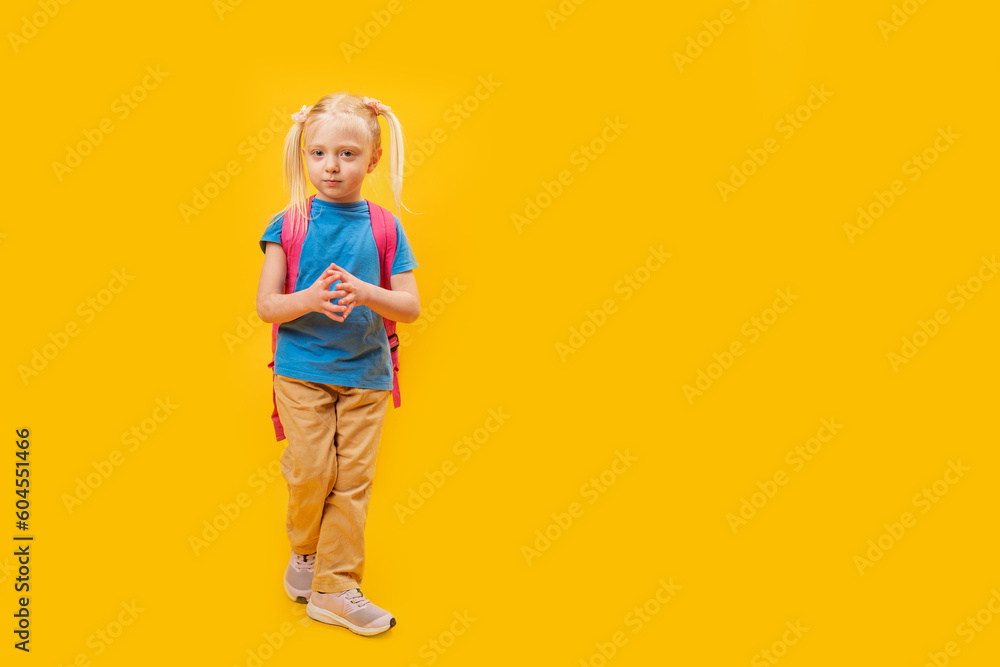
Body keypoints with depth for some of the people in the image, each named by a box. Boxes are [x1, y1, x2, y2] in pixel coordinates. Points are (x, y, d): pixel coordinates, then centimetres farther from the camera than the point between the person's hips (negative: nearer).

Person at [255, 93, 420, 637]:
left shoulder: (385, 229, 1)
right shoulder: (289, 224, -1)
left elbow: (410, 307, -3)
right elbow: (265, 306, -3)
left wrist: (364, 293, -22)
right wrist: (309, 299, -23)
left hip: (365, 372, 1)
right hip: (301, 368, -1)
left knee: (352, 478, 2)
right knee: (312, 470, -6)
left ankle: (335, 587, 16)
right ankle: (304, 549, 27)